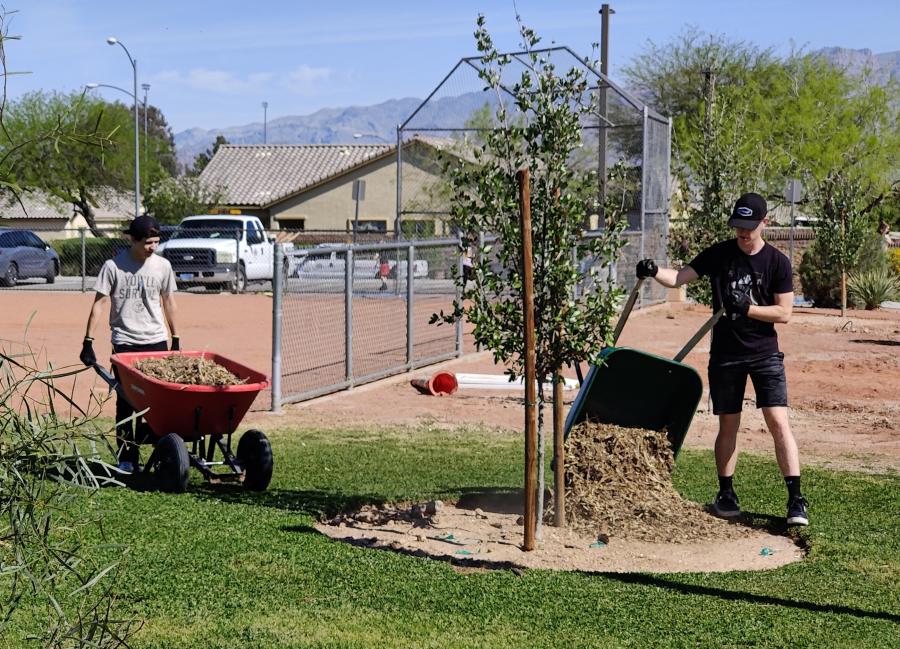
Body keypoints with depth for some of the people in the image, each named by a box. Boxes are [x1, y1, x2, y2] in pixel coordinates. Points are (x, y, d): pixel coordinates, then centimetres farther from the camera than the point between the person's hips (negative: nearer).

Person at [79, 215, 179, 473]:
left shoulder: (162, 266, 3)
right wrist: (88, 341, -10)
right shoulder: (114, 266, -7)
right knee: (126, 404, 1)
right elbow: (99, 302, -6)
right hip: (125, 342, -3)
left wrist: (175, 339, 15)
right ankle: (126, 458, 7)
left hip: (156, 341, 3)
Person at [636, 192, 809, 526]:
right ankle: (726, 493, 22)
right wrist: (654, 272, -25)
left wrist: (747, 308, -19)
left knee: (778, 422, -10)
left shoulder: (777, 262, -4)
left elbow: (784, 313, -6)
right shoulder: (719, 254, 1)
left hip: (764, 353, -2)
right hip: (725, 353, 2)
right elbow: (679, 278, -5)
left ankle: (796, 499, -6)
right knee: (728, 425, 8)